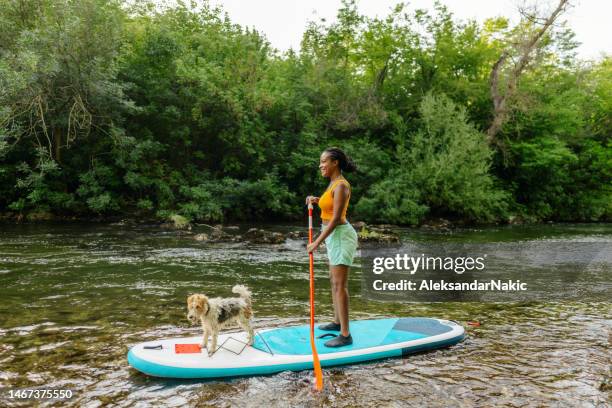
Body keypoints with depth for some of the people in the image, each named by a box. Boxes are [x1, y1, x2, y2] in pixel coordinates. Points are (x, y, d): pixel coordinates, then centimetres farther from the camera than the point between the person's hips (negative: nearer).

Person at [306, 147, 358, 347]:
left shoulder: (341, 185, -18)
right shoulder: (334, 183, 11)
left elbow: (335, 219, -22)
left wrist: (317, 242, -20)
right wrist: (318, 200, 9)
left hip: (340, 236, -10)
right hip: (334, 236, 10)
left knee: (340, 284, -8)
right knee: (334, 280, 19)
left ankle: (345, 335, -3)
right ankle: (337, 322, 34)